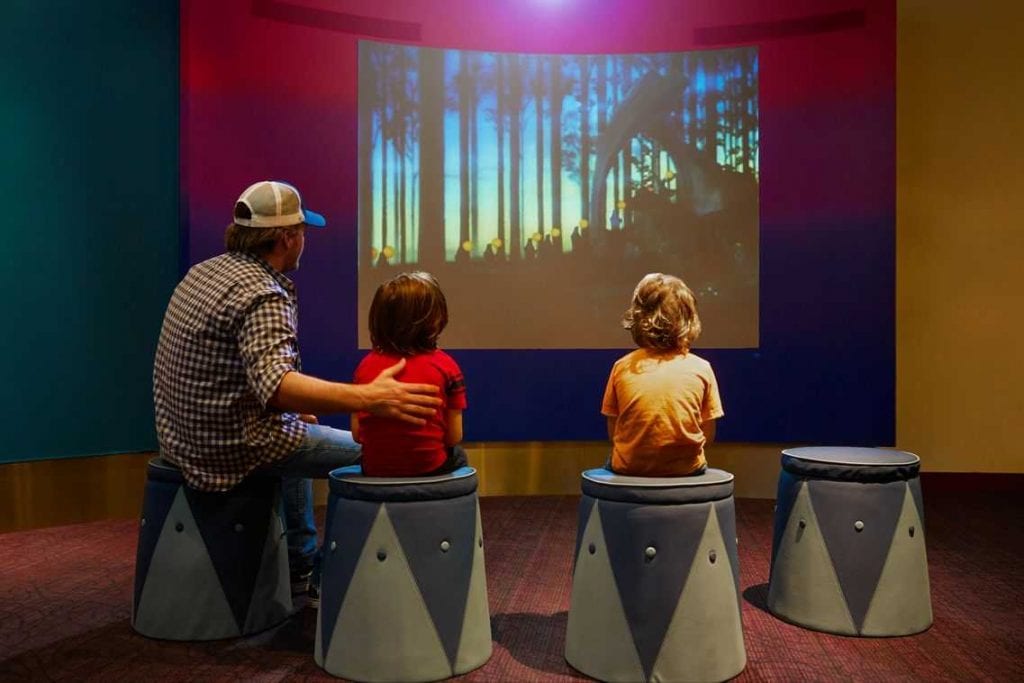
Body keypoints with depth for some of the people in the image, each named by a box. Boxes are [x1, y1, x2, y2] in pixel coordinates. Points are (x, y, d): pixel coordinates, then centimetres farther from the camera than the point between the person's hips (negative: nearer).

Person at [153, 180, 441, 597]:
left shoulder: (205, 270, 7)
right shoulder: (264, 296, -23)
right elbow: (274, 385, -40)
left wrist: (295, 408, 20)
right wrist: (368, 398, -48)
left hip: (183, 432, 10)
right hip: (232, 444, -10)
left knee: (297, 429, 33)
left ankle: (301, 567, 37)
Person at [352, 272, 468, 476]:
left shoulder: (365, 365, -3)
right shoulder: (445, 365, -11)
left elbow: (357, 433, 0)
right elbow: (454, 437, -10)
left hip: (374, 469, 3)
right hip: (429, 469, -3)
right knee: (458, 455, 33)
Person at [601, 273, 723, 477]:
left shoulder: (622, 367, -4)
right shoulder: (701, 368, -5)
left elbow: (613, 433, 0)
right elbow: (708, 436, 0)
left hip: (629, 468, 0)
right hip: (685, 468, 0)